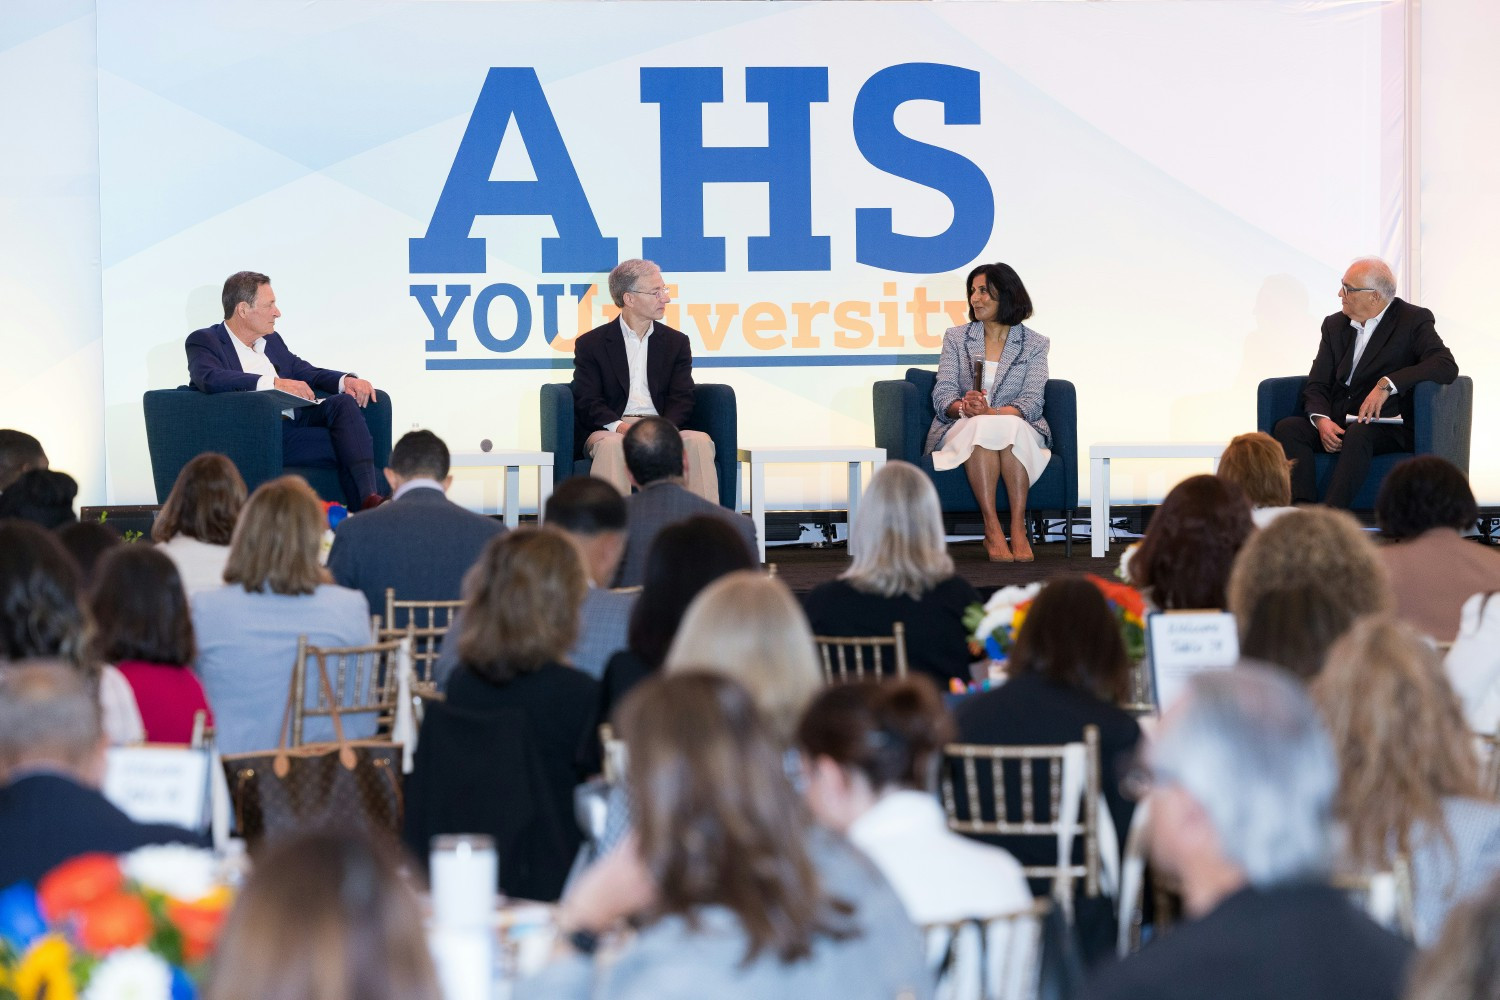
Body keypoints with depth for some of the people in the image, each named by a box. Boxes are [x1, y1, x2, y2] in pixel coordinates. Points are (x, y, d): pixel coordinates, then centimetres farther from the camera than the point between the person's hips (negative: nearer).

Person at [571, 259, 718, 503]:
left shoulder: (677, 342, 19)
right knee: (612, 446, -38)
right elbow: (587, 402, -1)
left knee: (700, 441, -29)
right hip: (610, 430, -2)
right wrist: (619, 426, -22)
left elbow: (682, 400, 8)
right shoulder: (591, 343, 10)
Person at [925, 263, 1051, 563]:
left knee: (1009, 426, -38)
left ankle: (1018, 529, -40)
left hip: (1018, 429, 0)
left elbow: (1031, 401, -5)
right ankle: (992, 531, -42)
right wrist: (963, 407, -22)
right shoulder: (956, 338, 13)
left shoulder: (1034, 344, 8)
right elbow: (942, 393, 2)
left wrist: (992, 412, -25)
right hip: (961, 431, 0)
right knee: (981, 427, -37)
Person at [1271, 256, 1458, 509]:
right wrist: (1321, 420, -13)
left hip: (1387, 427, -5)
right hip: (1336, 426, 5)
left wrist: (1388, 384, -25)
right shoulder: (1335, 325, 16)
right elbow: (1316, 385, 10)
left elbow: (1447, 365, -16)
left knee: (1359, 433, -38)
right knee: (1287, 428, -22)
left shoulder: (1413, 320, 0)